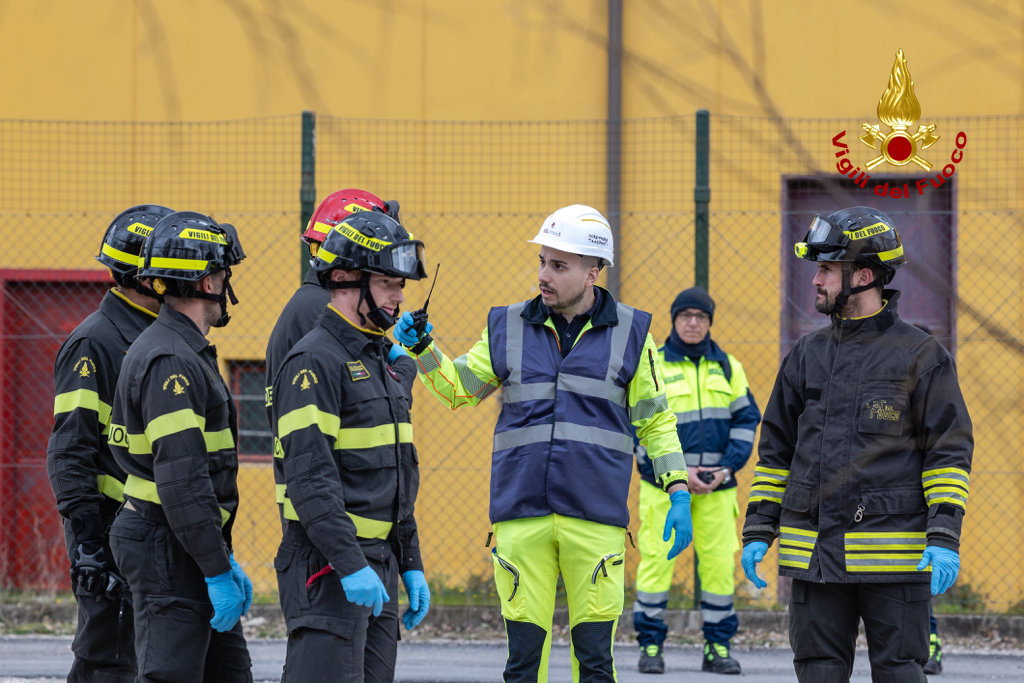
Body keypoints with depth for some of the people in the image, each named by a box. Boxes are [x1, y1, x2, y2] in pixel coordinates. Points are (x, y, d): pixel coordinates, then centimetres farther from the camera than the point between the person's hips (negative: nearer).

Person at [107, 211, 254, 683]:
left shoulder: (182, 352, 16)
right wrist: (217, 571, -22)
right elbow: (182, 481, -24)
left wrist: (224, 559, 21)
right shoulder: (170, 361, -18)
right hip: (169, 554, -10)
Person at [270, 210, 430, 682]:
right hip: (328, 566, -9)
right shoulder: (314, 362, -13)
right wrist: (351, 565, -27)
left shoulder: (387, 363, 18)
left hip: (379, 563, 9)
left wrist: (411, 565, 20)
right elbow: (309, 477, -21)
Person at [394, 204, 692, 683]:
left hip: (595, 518, -1)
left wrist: (679, 495, 1)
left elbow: (655, 423, 10)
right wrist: (421, 348, 1)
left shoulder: (629, 334, 6)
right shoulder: (509, 328, 10)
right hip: (521, 514, 1)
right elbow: (458, 388, 18)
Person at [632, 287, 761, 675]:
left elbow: (746, 419, 9)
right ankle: (650, 645, 3)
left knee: (720, 562, 1)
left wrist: (728, 467, -5)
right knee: (657, 559, -6)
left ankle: (718, 646, 9)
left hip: (717, 485, 3)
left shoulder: (728, 367, 10)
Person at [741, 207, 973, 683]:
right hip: (813, 550, 4)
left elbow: (950, 452, -4)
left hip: (894, 550, -4)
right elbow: (776, 450, 18)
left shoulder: (921, 356, -1)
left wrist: (945, 538, -13)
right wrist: (758, 531, 10)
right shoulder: (808, 355, 13)